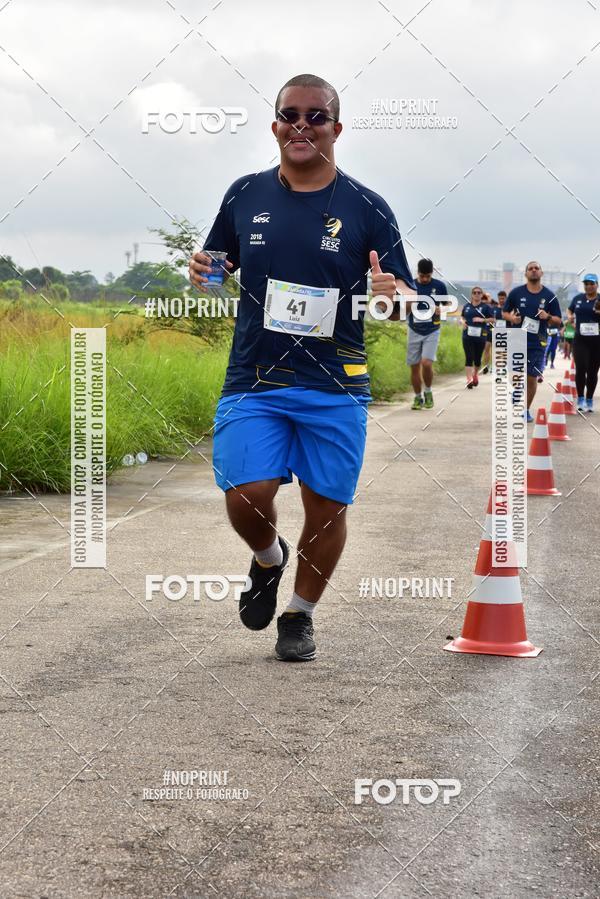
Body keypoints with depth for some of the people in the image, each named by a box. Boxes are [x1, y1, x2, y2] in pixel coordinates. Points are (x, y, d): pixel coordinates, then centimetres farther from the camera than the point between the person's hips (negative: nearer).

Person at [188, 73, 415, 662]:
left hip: (335, 390, -1)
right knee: (245, 497, -12)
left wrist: (393, 294, -21)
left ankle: (300, 614, 27)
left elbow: (409, 299, 3)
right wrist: (203, 272, -3)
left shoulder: (366, 209, 0)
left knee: (326, 507, 3)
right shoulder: (245, 195, 7)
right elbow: (220, 264, 21)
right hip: (253, 382, 1)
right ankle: (268, 558, 23)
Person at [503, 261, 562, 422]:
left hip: (537, 344, 1)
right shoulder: (516, 293, 2)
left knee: (532, 378, 3)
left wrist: (547, 317, -14)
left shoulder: (549, 296, 3)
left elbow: (558, 321, 7)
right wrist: (511, 318, -10)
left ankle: (527, 410, 17)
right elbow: (505, 312, 12)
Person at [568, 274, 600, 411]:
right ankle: (580, 399, -4)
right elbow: (569, 310, 24)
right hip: (580, 340, 1)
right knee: (580, 368, -15)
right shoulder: (578, 298, 8)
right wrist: (569, 317, 1)